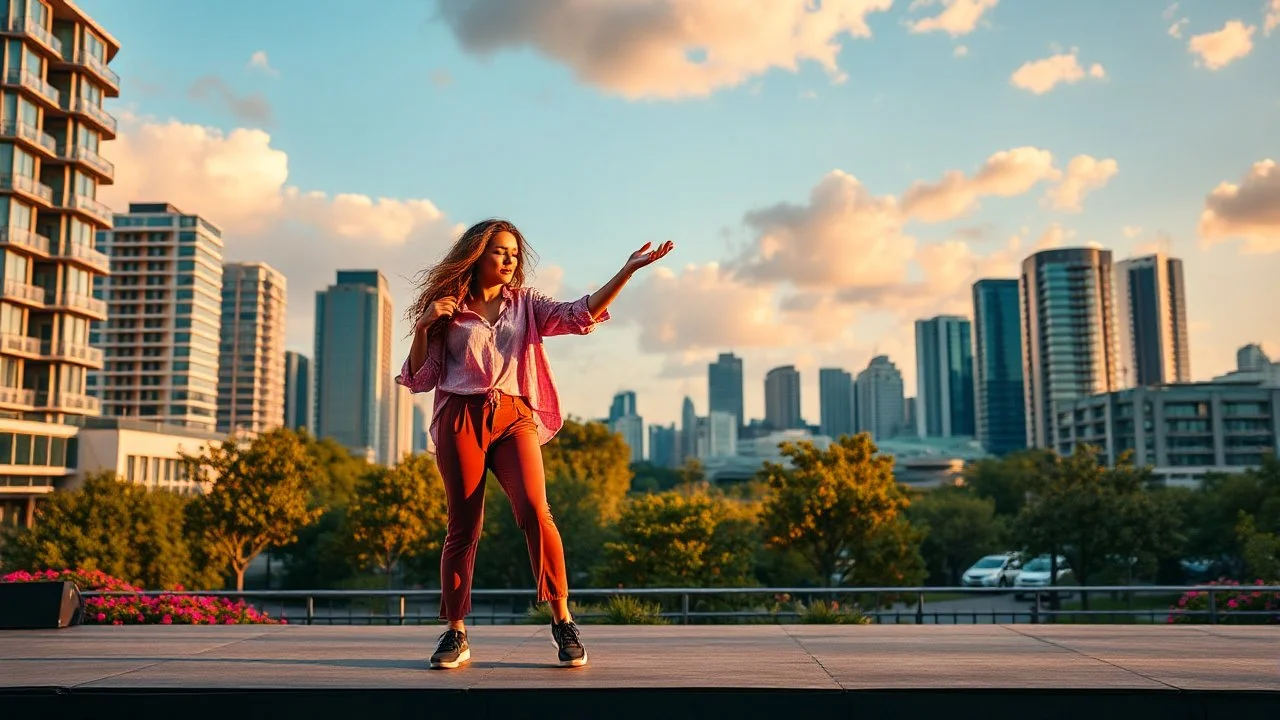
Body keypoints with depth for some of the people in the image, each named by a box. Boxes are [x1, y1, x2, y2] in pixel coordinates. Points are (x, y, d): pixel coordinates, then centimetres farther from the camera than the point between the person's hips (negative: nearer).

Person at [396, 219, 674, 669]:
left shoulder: (525, 305, 16)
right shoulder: (447, 309, 11)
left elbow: (582, 315, 0)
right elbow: (419, 379, 9)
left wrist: (627, 270, -9)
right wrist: (423, 327, -5)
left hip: (514, 417, 1)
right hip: (460, 418, -1)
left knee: (534, 511, -18)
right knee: (463, 527, -1)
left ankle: (562, 620, -8)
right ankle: (456, 633, 11)